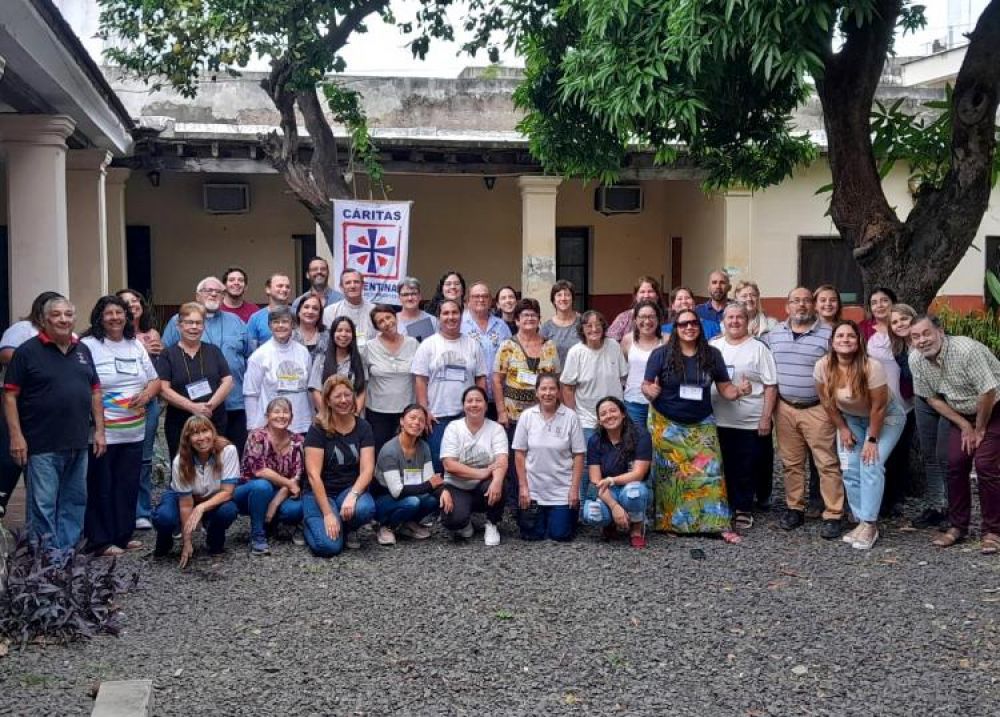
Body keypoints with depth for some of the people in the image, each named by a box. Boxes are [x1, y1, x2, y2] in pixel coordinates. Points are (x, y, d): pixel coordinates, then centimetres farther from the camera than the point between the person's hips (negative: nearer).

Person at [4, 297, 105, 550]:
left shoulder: (83, 350, 12)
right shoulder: (27, 351, -4)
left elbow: (95, 392, 15)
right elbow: (10, 395, -7)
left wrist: (100, 430, 9)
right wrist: (16, 436, -14)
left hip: (78, 444, 6)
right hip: (42, 445, -5)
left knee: (74, 501, 11)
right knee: (43, 504, -3)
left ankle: (67, 550, 21)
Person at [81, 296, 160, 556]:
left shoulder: (136, 345, 14)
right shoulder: (88, 346, -6)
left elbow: (155, 380, 18)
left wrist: (146, 395, -1)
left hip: (134, 431, 6)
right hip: (102, 432, -6)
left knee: (128, 485, 11)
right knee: (101, 487, 0)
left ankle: (123, 535, 22)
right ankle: (100, 540, 9)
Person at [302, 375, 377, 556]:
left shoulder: (363, 427, 0)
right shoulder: (318, 429, -10)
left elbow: (367, 469, -7)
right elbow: (313, 474, -15)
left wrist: (352, 495, -27)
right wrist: (328, 513, -22)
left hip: (351, 489, 3)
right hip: (320, 493, -3)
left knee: (366, 509, -33)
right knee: (329, 546, -26)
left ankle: (348, 529, 3)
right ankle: (310, 523, 10)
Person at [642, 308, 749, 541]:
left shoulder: (712, 355, 3)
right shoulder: (661, 354, -7)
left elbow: (724, 387, 7)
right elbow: (646, 385, -5)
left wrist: (739, 390, -15)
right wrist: (650, 391, -28)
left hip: (702, 425, 2)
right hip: (667, 425, -2)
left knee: (709, 472, -3)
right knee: (670, 475, 5)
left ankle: (718, 524, 1)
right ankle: (669, 522, 16)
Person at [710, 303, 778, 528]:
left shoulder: (758, 349, -3)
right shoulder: (713, 347, 7)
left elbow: (770, 386, -5)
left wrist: (766, 417, -10)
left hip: (752, 422, -3)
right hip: (720, 421, 3)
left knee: (749, 468, 2)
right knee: (727, 467, 10)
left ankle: (743, 509, 13)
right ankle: (734, 507, 21)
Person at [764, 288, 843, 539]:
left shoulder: (828, 334, -5)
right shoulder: (774, 334, 7)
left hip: (818, 409, -4)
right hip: (785, 408, 4)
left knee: (827, 463, -2)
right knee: (791, 462, 11)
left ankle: (833, 515, 2)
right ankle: (795, 509, 23)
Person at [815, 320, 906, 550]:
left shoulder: (872, 367, -32)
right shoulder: (823, 366, -20)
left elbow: (879, 407, -24)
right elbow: (826, 401, -4)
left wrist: (872, 439, -19)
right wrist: (842, 428, -1)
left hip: (885, 417, -4)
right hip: (849, 418, 4)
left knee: (871, 465, -17)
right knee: (849, 469, -5)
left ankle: (869, 525, -10)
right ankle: (863, 521, 7)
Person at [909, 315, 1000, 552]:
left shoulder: (966, 349, -30)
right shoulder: (916, 360, -11)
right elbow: (931, 398, 0)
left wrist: (979, 430, -14)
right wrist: (965, 426, -3)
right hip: (962, 414, 6)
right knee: (956, 464, -2)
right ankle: (958, 526, 11)